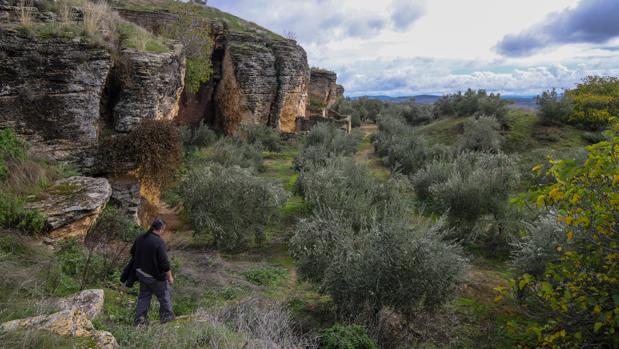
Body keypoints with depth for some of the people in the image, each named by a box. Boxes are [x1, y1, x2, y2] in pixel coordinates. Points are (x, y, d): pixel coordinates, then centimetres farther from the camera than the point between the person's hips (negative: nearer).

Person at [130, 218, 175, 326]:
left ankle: (139, 319, 22)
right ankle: (167, 315, 27)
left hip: (141, 273, 7)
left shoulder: (140, 238, -2)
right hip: (155, 276, -7)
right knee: (164, 295, 14)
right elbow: (164, 263, -24)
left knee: (144, 295, 20)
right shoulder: (159, 242, -25)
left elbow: (132, 252, 14)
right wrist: (170, 276, -11)